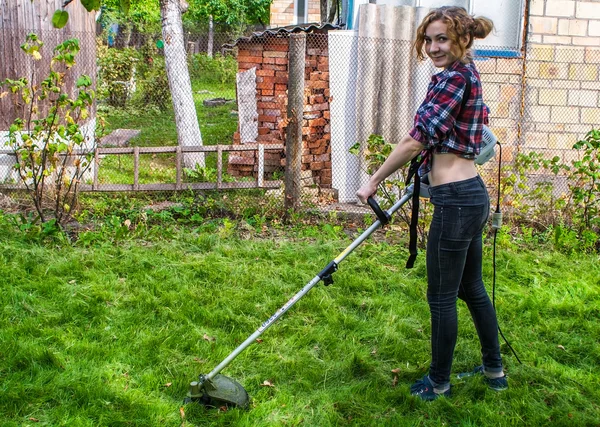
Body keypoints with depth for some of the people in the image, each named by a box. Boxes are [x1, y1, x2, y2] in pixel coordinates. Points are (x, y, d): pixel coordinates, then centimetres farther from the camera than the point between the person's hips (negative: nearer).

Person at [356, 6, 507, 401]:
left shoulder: (455, 78, -15)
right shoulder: (466, 76, 14)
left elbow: (417, 140, -21)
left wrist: (374, 182, -13)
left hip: (456, 201, -10)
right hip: (473, 195, 10)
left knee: (442, 296, 3)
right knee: (472, 287, 21)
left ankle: (439, 383, 19)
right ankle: (495, 369, 35)